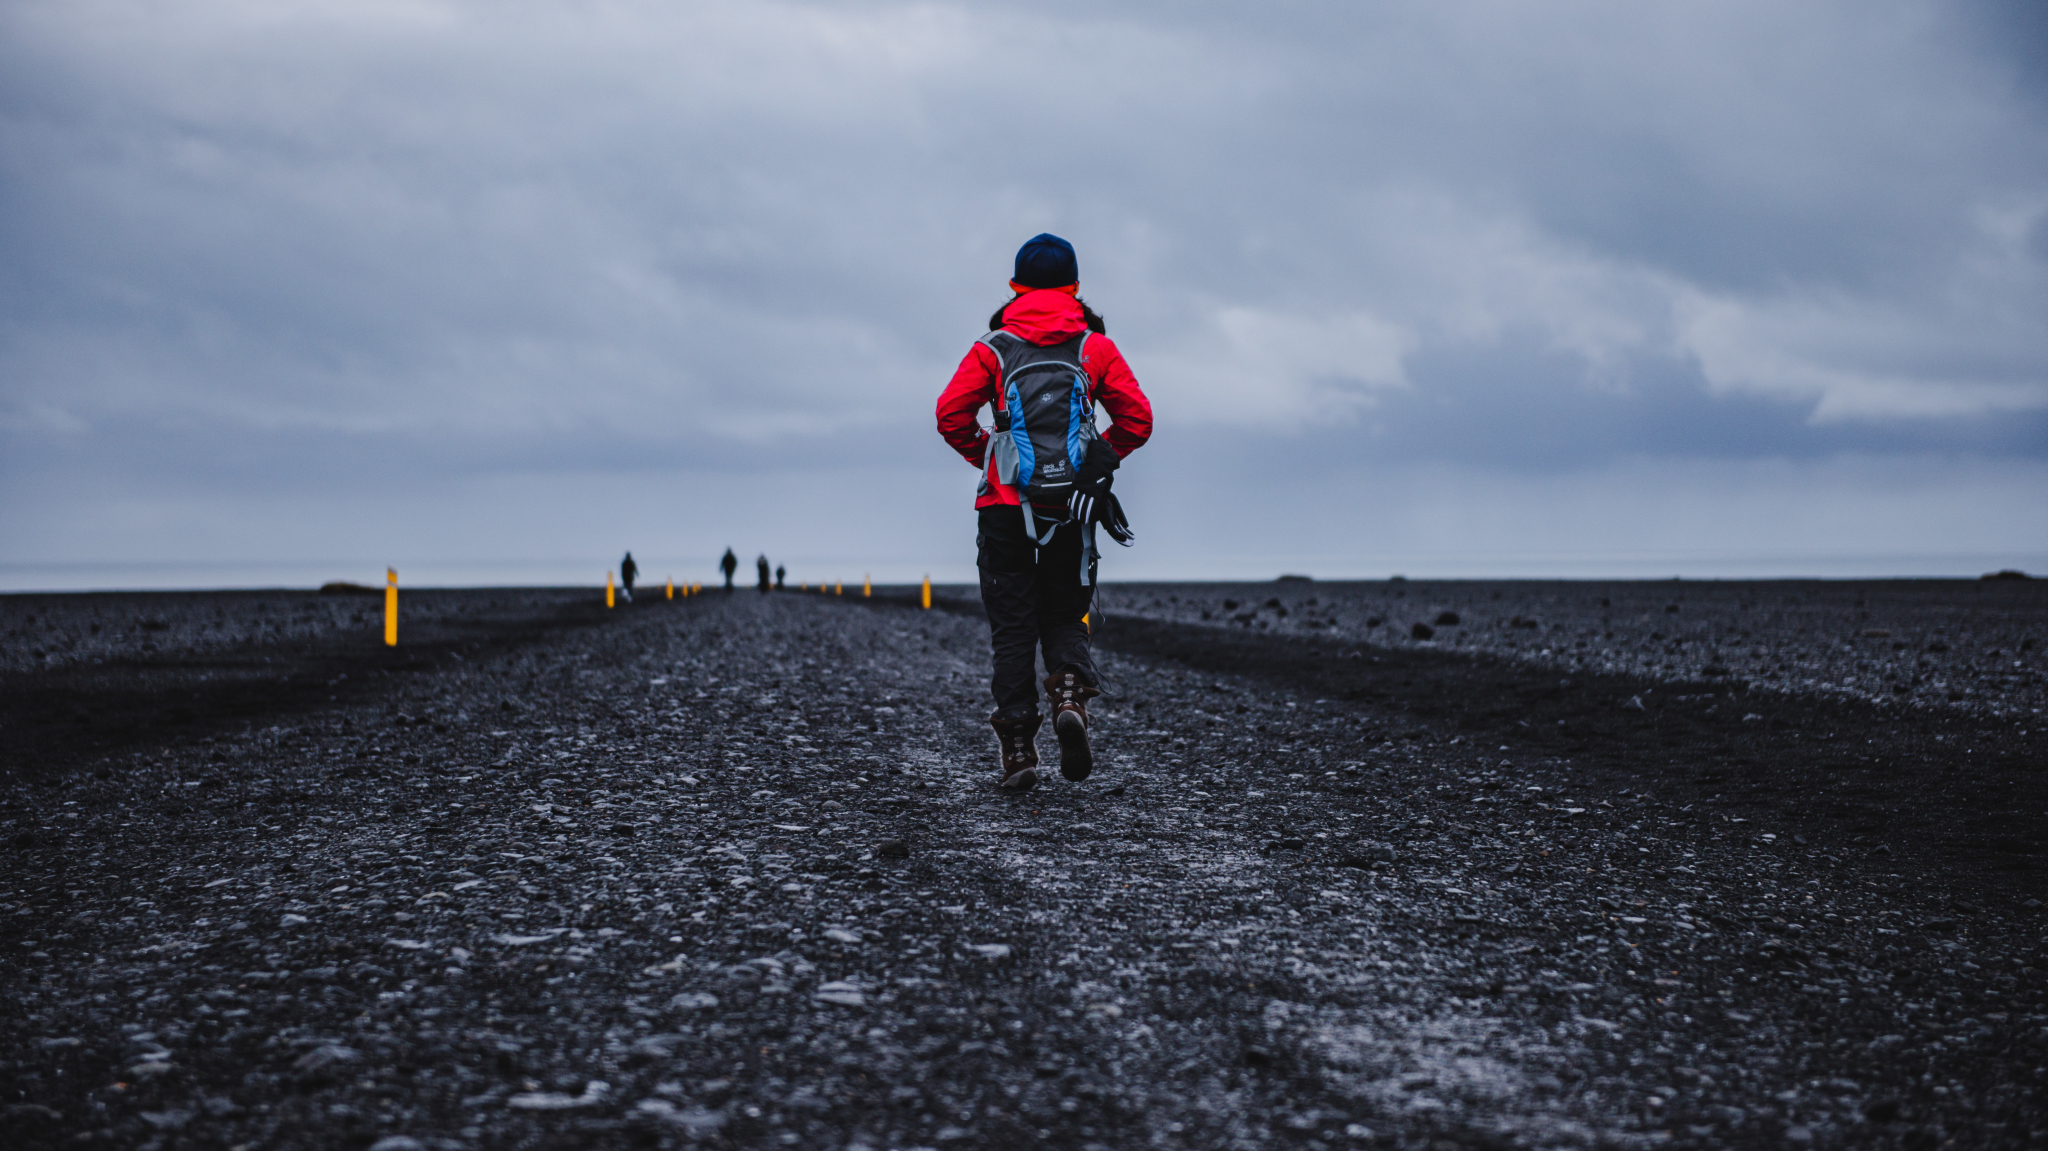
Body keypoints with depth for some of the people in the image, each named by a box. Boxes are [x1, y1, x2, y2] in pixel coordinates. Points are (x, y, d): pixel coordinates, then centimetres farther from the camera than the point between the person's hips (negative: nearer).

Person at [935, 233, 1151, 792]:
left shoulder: (993, 347, 4)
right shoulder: (1096, 346, 6)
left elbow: (951, 414, -6)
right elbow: (1137, 418, -1)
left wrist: (985, 456, 10)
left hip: (1006, 506, -1)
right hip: (1072, 509, 1)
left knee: (1012, 628, 6)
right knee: (1064, 616, 15)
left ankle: (1016, 749, 0)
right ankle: (1071, 694, -15)